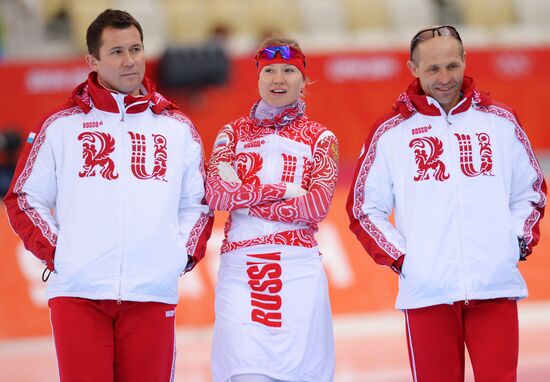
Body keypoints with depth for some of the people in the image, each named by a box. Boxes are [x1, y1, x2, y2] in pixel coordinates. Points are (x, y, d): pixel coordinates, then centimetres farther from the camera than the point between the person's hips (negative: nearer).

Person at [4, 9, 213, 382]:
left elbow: (198, 203, 21)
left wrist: (186, 253, 6)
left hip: (153, 294, 2)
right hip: (78, 291, -1)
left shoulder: (177, 128, 14)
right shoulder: (61, 125, 9)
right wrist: (52, 251, 0)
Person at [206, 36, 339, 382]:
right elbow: (215, 194, -3)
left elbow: (317, 206, -5)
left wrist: (243, 196, -6)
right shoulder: (234, 133, 14)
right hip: (241, 268, 0)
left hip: (298, 270, 0)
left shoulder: (320, 139, 11)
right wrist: (283, 190, -8)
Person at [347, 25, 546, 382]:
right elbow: (365, 209, 10)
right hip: (426, 291, -1)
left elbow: (531, 192, 20)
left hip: (496, 284, 1)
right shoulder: (390, 132, 6)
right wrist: (399, 258, -1)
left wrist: (520, 241, 6)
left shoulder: (500, 122, 11)